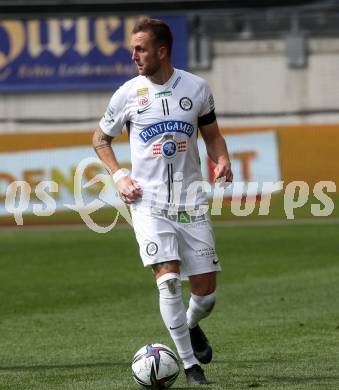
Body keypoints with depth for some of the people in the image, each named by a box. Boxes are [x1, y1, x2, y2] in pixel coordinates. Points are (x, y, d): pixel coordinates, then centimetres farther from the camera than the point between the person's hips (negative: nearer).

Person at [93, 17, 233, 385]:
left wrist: (222, 160, -6)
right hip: (149, 202, -2)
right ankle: (189, 363, -6)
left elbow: (212, 134, 15)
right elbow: (100, 138, 13)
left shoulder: (196, 88, 1)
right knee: (168, 279, -17)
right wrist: (118, 176, -2)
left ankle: (191, 324, 37)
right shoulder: (127, 94, -1)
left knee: (205, 290, 1)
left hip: (191, 201, 2)